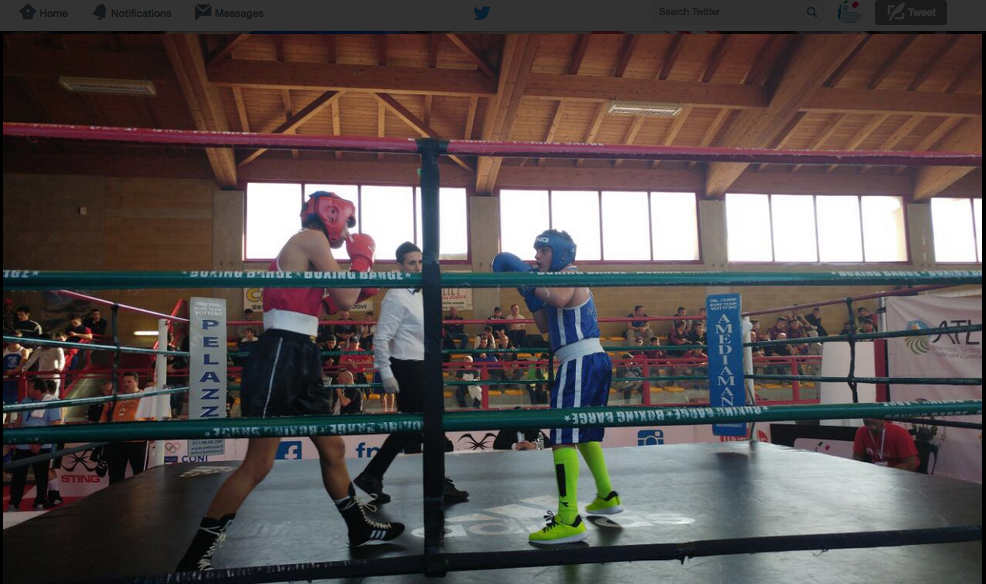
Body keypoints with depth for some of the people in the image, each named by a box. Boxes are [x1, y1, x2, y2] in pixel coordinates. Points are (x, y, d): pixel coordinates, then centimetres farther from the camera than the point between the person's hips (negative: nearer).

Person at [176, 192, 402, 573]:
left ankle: (360, 527, 32)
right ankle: (195, 557, 4)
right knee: (258, 464, -7)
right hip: (279, 358, -10)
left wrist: (358, 292, 22)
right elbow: (345, 301, -10)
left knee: (333, 448, 17)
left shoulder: (304, 248, 22)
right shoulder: (312, 238, -7)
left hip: (301, 359, 10)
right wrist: (362, 256, 4)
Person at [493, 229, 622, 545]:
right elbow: (545, 326, 24)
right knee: (586, 433, 23)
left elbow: (560, 299, -31)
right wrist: (529, 293, 14)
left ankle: (569, 521, -20)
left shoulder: (568, 275, -6)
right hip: (595, 361, 11)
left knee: (563, 438, -16)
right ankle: (607, 496, 37)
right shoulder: (564, 280, 24)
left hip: (580, 363, -11)